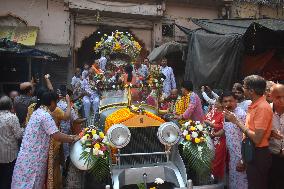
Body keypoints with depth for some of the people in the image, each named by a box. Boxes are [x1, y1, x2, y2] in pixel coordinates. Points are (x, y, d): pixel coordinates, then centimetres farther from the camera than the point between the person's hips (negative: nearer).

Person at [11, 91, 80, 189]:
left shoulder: (38, 111, 11)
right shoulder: (46, 115, -19)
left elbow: (53, 133, 15)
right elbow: (57, 136, -26)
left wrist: (69, 136, 12)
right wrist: (73, 139, -13)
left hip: (29, 154, 9)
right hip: (33, 157, -9)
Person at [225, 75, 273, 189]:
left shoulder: (262, 108, -21)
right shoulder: (254, 105, 6)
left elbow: (256, 139, -25)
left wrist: (237, 122, -19)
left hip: (259, 155, -9)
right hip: (251, 153, 9)